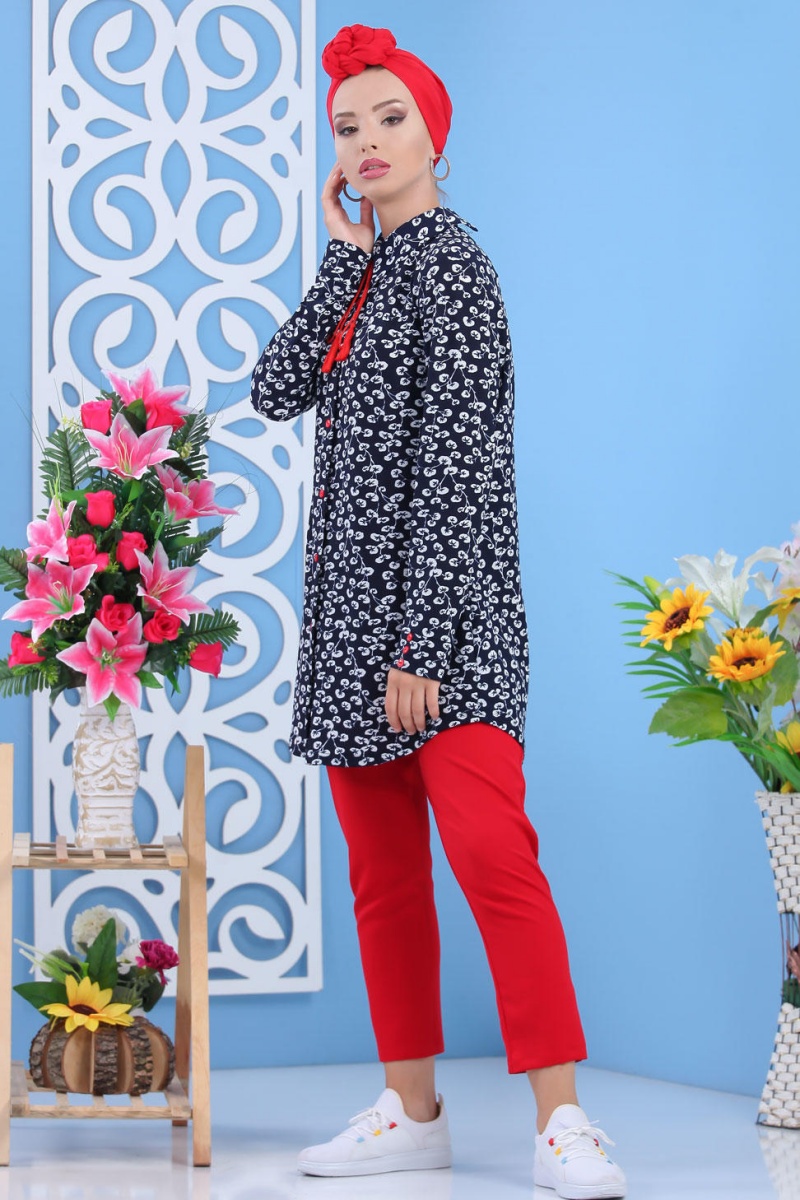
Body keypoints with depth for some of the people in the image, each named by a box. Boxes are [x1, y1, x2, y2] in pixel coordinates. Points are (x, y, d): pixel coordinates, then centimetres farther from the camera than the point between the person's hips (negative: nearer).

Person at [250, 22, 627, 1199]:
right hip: (349, 600, 8)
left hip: (439, 602, -8)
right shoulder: (361, 272, 16)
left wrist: (421, 647, -20)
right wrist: (344, 258, -2)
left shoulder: (451, 266, -8)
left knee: (488, 847, -17)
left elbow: (453, 468, -15)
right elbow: (276, 389, 2)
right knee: (381, 871, 8)